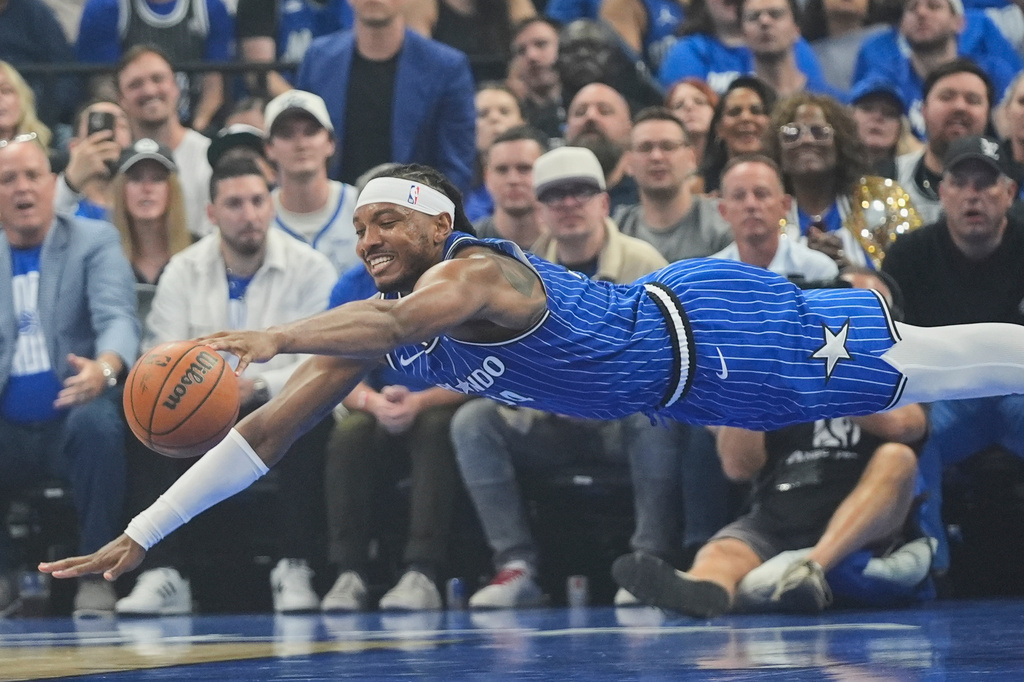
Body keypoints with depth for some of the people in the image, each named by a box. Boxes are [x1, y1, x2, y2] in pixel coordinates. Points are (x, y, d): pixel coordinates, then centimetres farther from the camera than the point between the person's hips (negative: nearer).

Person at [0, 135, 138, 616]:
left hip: (71, 420, -2)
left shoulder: (94, 242, 4)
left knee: (97, 422, -37)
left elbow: (118, 317, -13)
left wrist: (105, 368, -37)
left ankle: (95, 576, -25)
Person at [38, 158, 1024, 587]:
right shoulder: (378, 320, -9)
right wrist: (142, 537, -19)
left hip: (707, 336, -7)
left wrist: (271, 337, -73)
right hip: (670, 357, 7)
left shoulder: (477, 271, -33)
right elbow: (270, 431, -12)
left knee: (911, 363, 2)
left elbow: (400, 320, -58)